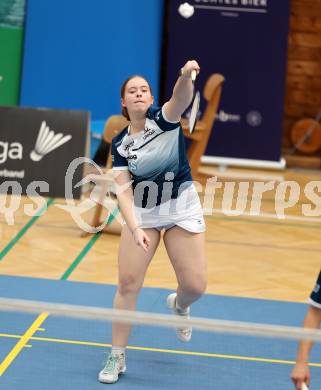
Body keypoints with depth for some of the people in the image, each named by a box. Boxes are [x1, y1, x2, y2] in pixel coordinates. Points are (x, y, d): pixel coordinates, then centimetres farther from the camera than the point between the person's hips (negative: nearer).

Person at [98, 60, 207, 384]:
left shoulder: (164, 119, -9)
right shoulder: (119, 144, -3)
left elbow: (181, 99, -33)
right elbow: (124, 190, -11)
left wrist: (186, 76, -57)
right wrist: (135, 229, -28)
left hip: (182, 209, -1)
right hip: (141, 213, 1)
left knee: (195, 286, -7)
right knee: (127, 283, -6)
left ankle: (178, 305, 32)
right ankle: (117, 357, 8)